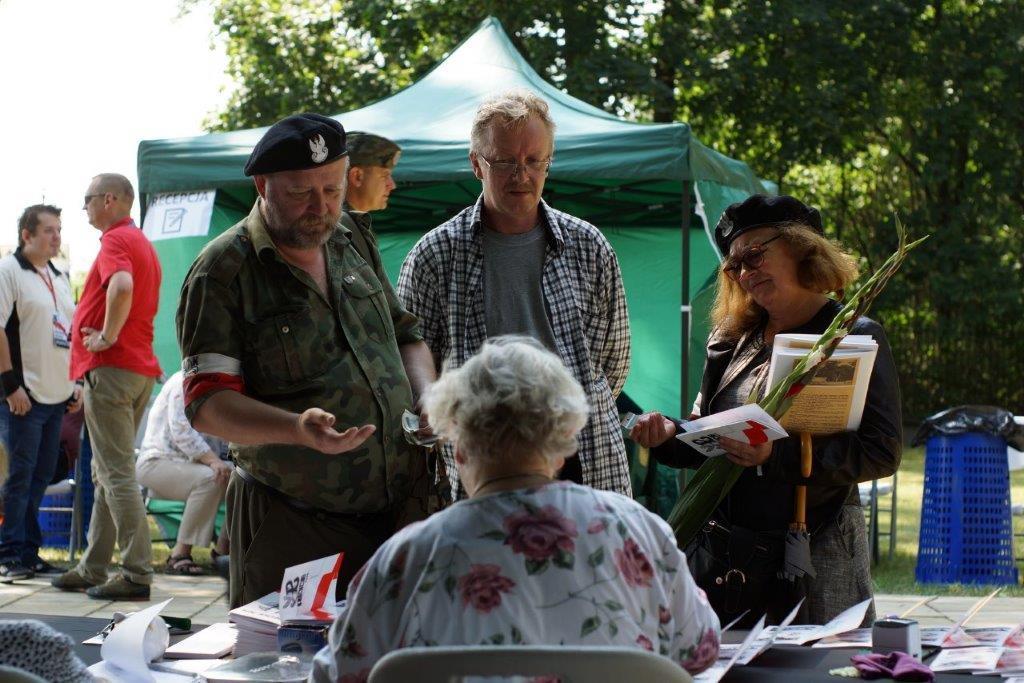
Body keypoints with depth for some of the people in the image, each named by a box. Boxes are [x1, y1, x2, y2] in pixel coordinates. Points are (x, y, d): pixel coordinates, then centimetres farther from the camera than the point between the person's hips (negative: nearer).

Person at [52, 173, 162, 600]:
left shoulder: (116, 241, -11)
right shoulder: (143, 244, 21)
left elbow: (122, 286, -31)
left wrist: (108, 337, -21)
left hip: (110, 369, -10)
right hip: (140, 368, 10)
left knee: (116, 473, -9)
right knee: (106, 473, 14)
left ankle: (137, 573, -11)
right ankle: (93, 569, 20)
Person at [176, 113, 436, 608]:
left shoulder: (354, 248, 12)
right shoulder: (224, 270, -8)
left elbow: (406, 335, 23)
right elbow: (207, 404, -13)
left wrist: (428, 396, 2)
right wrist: (298, 429, -30)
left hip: (399, 507, 5)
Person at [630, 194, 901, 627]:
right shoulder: (731, 341, 12)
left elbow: (882, 452, -14)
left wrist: (779, 454, -23)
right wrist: (668, 434, -4)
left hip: (815, 552, -5)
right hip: (721, 553, 5)